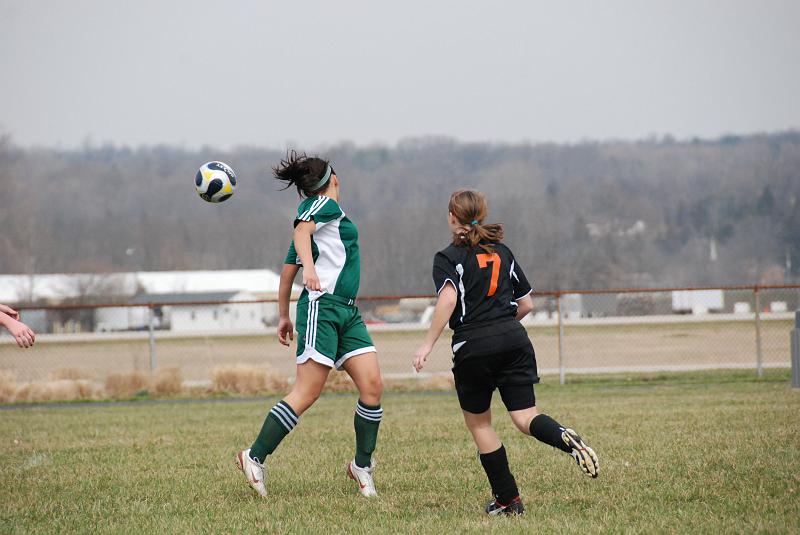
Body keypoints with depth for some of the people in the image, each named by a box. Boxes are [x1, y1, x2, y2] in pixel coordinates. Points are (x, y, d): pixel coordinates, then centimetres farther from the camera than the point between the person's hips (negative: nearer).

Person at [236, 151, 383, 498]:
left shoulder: (312, 210, 23)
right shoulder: (325, 204, -1)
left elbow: (288, 271, 24)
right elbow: (302, 230, -22)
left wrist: (283, 316, 29)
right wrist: (309, 265, -40)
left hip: (347, 313, 9)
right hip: (322, 306, -9)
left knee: (372, 385, -2)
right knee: (307, 392, -13)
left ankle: (362, 465, 7)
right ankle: (254, 458, -6)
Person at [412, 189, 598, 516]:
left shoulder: (447, 258, 1)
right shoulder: (502, 252, 16)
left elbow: (448, 299, -18)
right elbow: (526, 304, 19)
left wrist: (428, 344, -16)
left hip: (473, 347, -4)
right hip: (514, 339, 4)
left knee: (478, 423, 13)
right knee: (525, 418, 1)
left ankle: (508, 500, 12)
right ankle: (565, 438, -33)